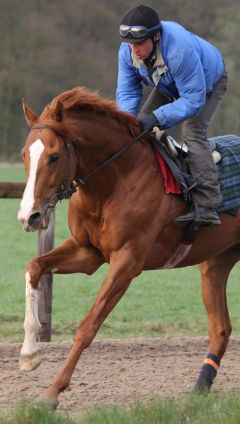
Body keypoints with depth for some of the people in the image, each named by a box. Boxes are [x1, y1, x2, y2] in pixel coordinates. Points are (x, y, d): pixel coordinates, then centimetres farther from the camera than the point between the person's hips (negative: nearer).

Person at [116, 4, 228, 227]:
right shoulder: (127, 51, -25)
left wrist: (157, 118, -50)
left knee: (192, 132, -26)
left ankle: (206, 206, -34)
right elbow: (127, 92, -16)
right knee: (141, 125, 1)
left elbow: (194, 99, -42)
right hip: (169, 87, 7)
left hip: (209, 82, -7)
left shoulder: (180, 48, -46)